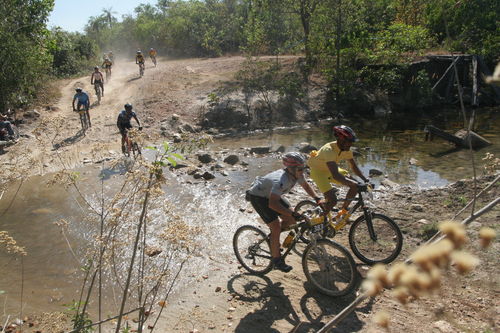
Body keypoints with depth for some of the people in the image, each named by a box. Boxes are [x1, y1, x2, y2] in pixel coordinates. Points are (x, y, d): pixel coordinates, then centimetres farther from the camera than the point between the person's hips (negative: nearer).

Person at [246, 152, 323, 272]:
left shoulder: (296, 174, -15)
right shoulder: (281, 180, -39)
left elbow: (306, 185, 6)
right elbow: (272, 204, -48)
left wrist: (317, 199, -6)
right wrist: (293, 214, -50)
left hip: (271, 194, 8)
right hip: (257, 196, -8)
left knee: (290, 219, -1)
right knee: (276, 227, -15)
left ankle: (273, 236, 24)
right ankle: (277, 261, -2)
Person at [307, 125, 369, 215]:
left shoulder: (347, 150, -13)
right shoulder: (329, 150, -36)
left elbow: (354, 167, -1)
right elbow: (335, 175, -44)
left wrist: (365, 180, -15)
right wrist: (355, 183, -47)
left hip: (331, 170, 7)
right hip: (318, 171, -7)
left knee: (355, 186, -7)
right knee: (333, 200, -23)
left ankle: (344, 209, 12)